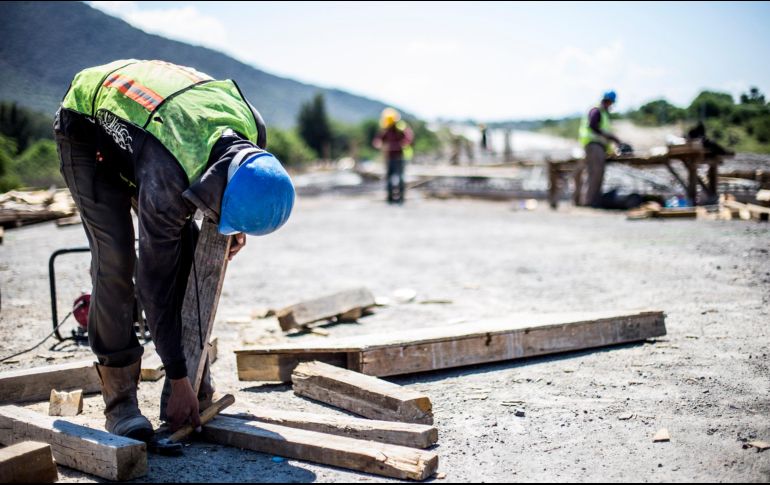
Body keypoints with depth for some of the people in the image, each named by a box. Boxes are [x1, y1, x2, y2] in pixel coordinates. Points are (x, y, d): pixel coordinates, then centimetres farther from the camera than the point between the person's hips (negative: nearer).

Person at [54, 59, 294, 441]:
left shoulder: (253, 131, -26)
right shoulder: (166, 179, -43)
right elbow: (154, 282, -33)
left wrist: (233, 228, -10)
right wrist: (177, 380, -28)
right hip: (87, 129, -6)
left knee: (186, 252, -5)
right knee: (115, 259, -18)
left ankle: (198, 384, 5)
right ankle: (119, 400, -8)